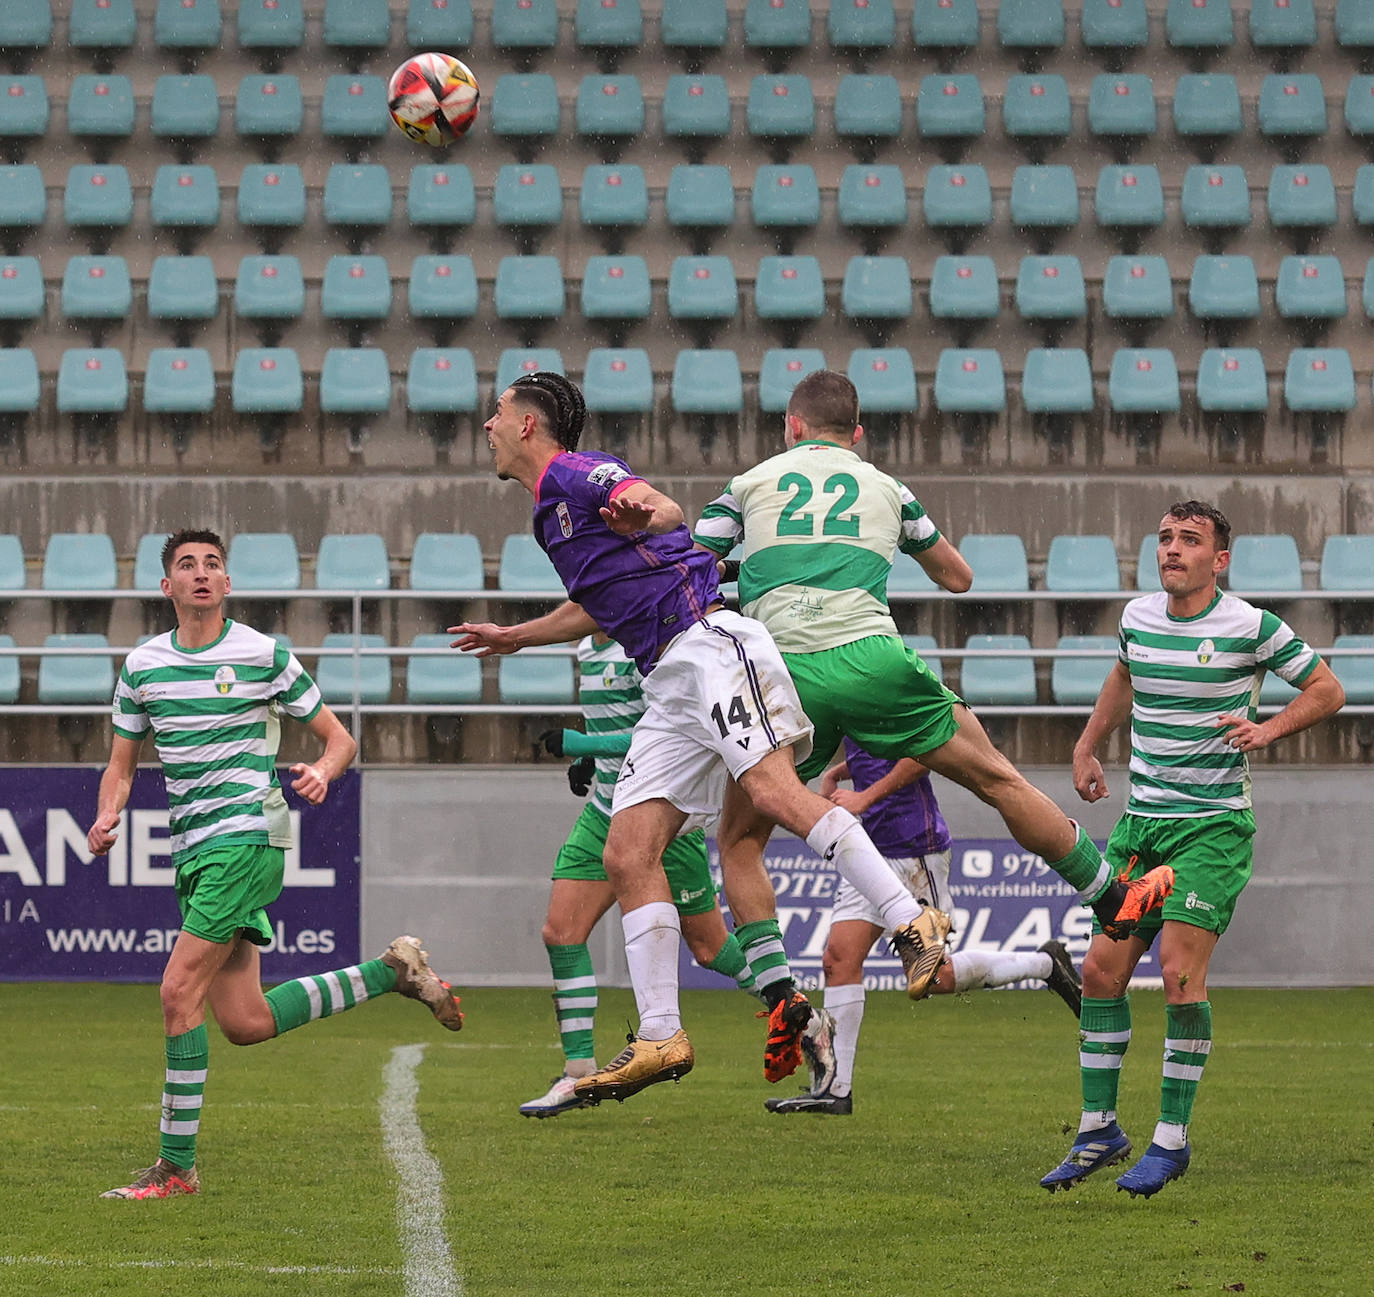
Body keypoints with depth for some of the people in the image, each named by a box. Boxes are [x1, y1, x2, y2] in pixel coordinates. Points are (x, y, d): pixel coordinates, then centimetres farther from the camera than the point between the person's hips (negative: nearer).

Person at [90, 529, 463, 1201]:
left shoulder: (264, 655, -1)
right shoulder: (142, 666, 12)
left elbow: (338, 736, 6)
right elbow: (122, 763, 19)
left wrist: (323, 769, -17)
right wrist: (107, 815, -2)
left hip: (248, 835, -6)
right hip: (194, 847, 6)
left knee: (179, 990, -15)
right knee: (245, 1022, 1)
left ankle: (176, 1165, -9)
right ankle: (391, 972, 20)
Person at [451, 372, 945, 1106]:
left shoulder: (574, 473, -2)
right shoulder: (550, 514, 27)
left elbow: (669, 510, -22)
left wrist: (646, 511, -46)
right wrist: (514, 638, 56)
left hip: (709, 645, -9)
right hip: (669, 687, 9)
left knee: (777, 793, -27)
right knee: (628, 854, -1)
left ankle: (913, 928, -31)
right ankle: (660, 1037, -2)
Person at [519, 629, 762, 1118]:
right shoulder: (588, 648, 10)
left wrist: (582, 744, -22)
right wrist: (586, 762, 9)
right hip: (605, 815, 8)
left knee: (709, 948, 4)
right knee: (561, 930, -6)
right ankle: (578, 1074, -2)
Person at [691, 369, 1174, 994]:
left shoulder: (749, 484, 18)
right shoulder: (884, 487, 22)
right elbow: (958, 576, 34)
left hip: (779, 676, 0)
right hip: (871, 658, 1)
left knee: (739, 839, 14)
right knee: (997, 778, 13)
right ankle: (1113, 900, 22)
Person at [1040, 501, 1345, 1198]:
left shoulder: (1250, 626, -9)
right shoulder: (1138, 617, 6)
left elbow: (1327, 689, 1)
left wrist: (1268, 728, -13)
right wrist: (1086, 746, 23)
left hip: (1214, 824, -5)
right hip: (1141, 823, 5)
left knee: (1181, 976, -13)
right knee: (1102, 970, 0)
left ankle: (1171, 1140, -4)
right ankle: (1098, 1131, 11)